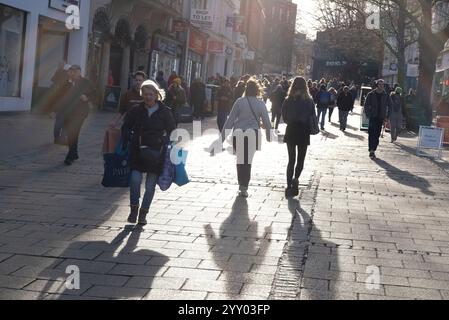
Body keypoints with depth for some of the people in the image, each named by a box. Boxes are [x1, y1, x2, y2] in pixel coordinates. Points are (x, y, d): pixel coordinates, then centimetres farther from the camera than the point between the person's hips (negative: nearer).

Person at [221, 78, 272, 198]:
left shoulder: (239, 102, -2)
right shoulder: (260, 103, -2)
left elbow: (230, 119, -2)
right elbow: (266, 121, 2)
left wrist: (223, 135, 2)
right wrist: (269, 136, 16)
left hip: (238, 135, 0)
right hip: (253, 134, 0)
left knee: (240, 160, 13)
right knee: (248, 161, 7)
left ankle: (242, 185, 17)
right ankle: (244, 187, 2)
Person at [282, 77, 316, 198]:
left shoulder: (288, 100, -6)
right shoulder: (309, 101, -8)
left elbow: (284, 115, 0)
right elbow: (313, 117, -6)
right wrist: (308, 127, 8)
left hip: (291, 131, 1)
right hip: (304, 132, -1)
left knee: (291, 160, 9)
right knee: (301, 159, 12)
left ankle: (289, 186, 4)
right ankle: (296, 179, -9)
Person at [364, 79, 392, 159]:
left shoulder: (386, 96, 6)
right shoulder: (371, 94, 0)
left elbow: (389, 106, 12)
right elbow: (366, 105, 2)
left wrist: (386, 116, 4)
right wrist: (368, 115, -8)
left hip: (381, 118, 3)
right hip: (373, 117, -3)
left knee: (377, 135, 6)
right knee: (372, 134, -10)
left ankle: (373, 150, 14)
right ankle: (372, 151, -13)